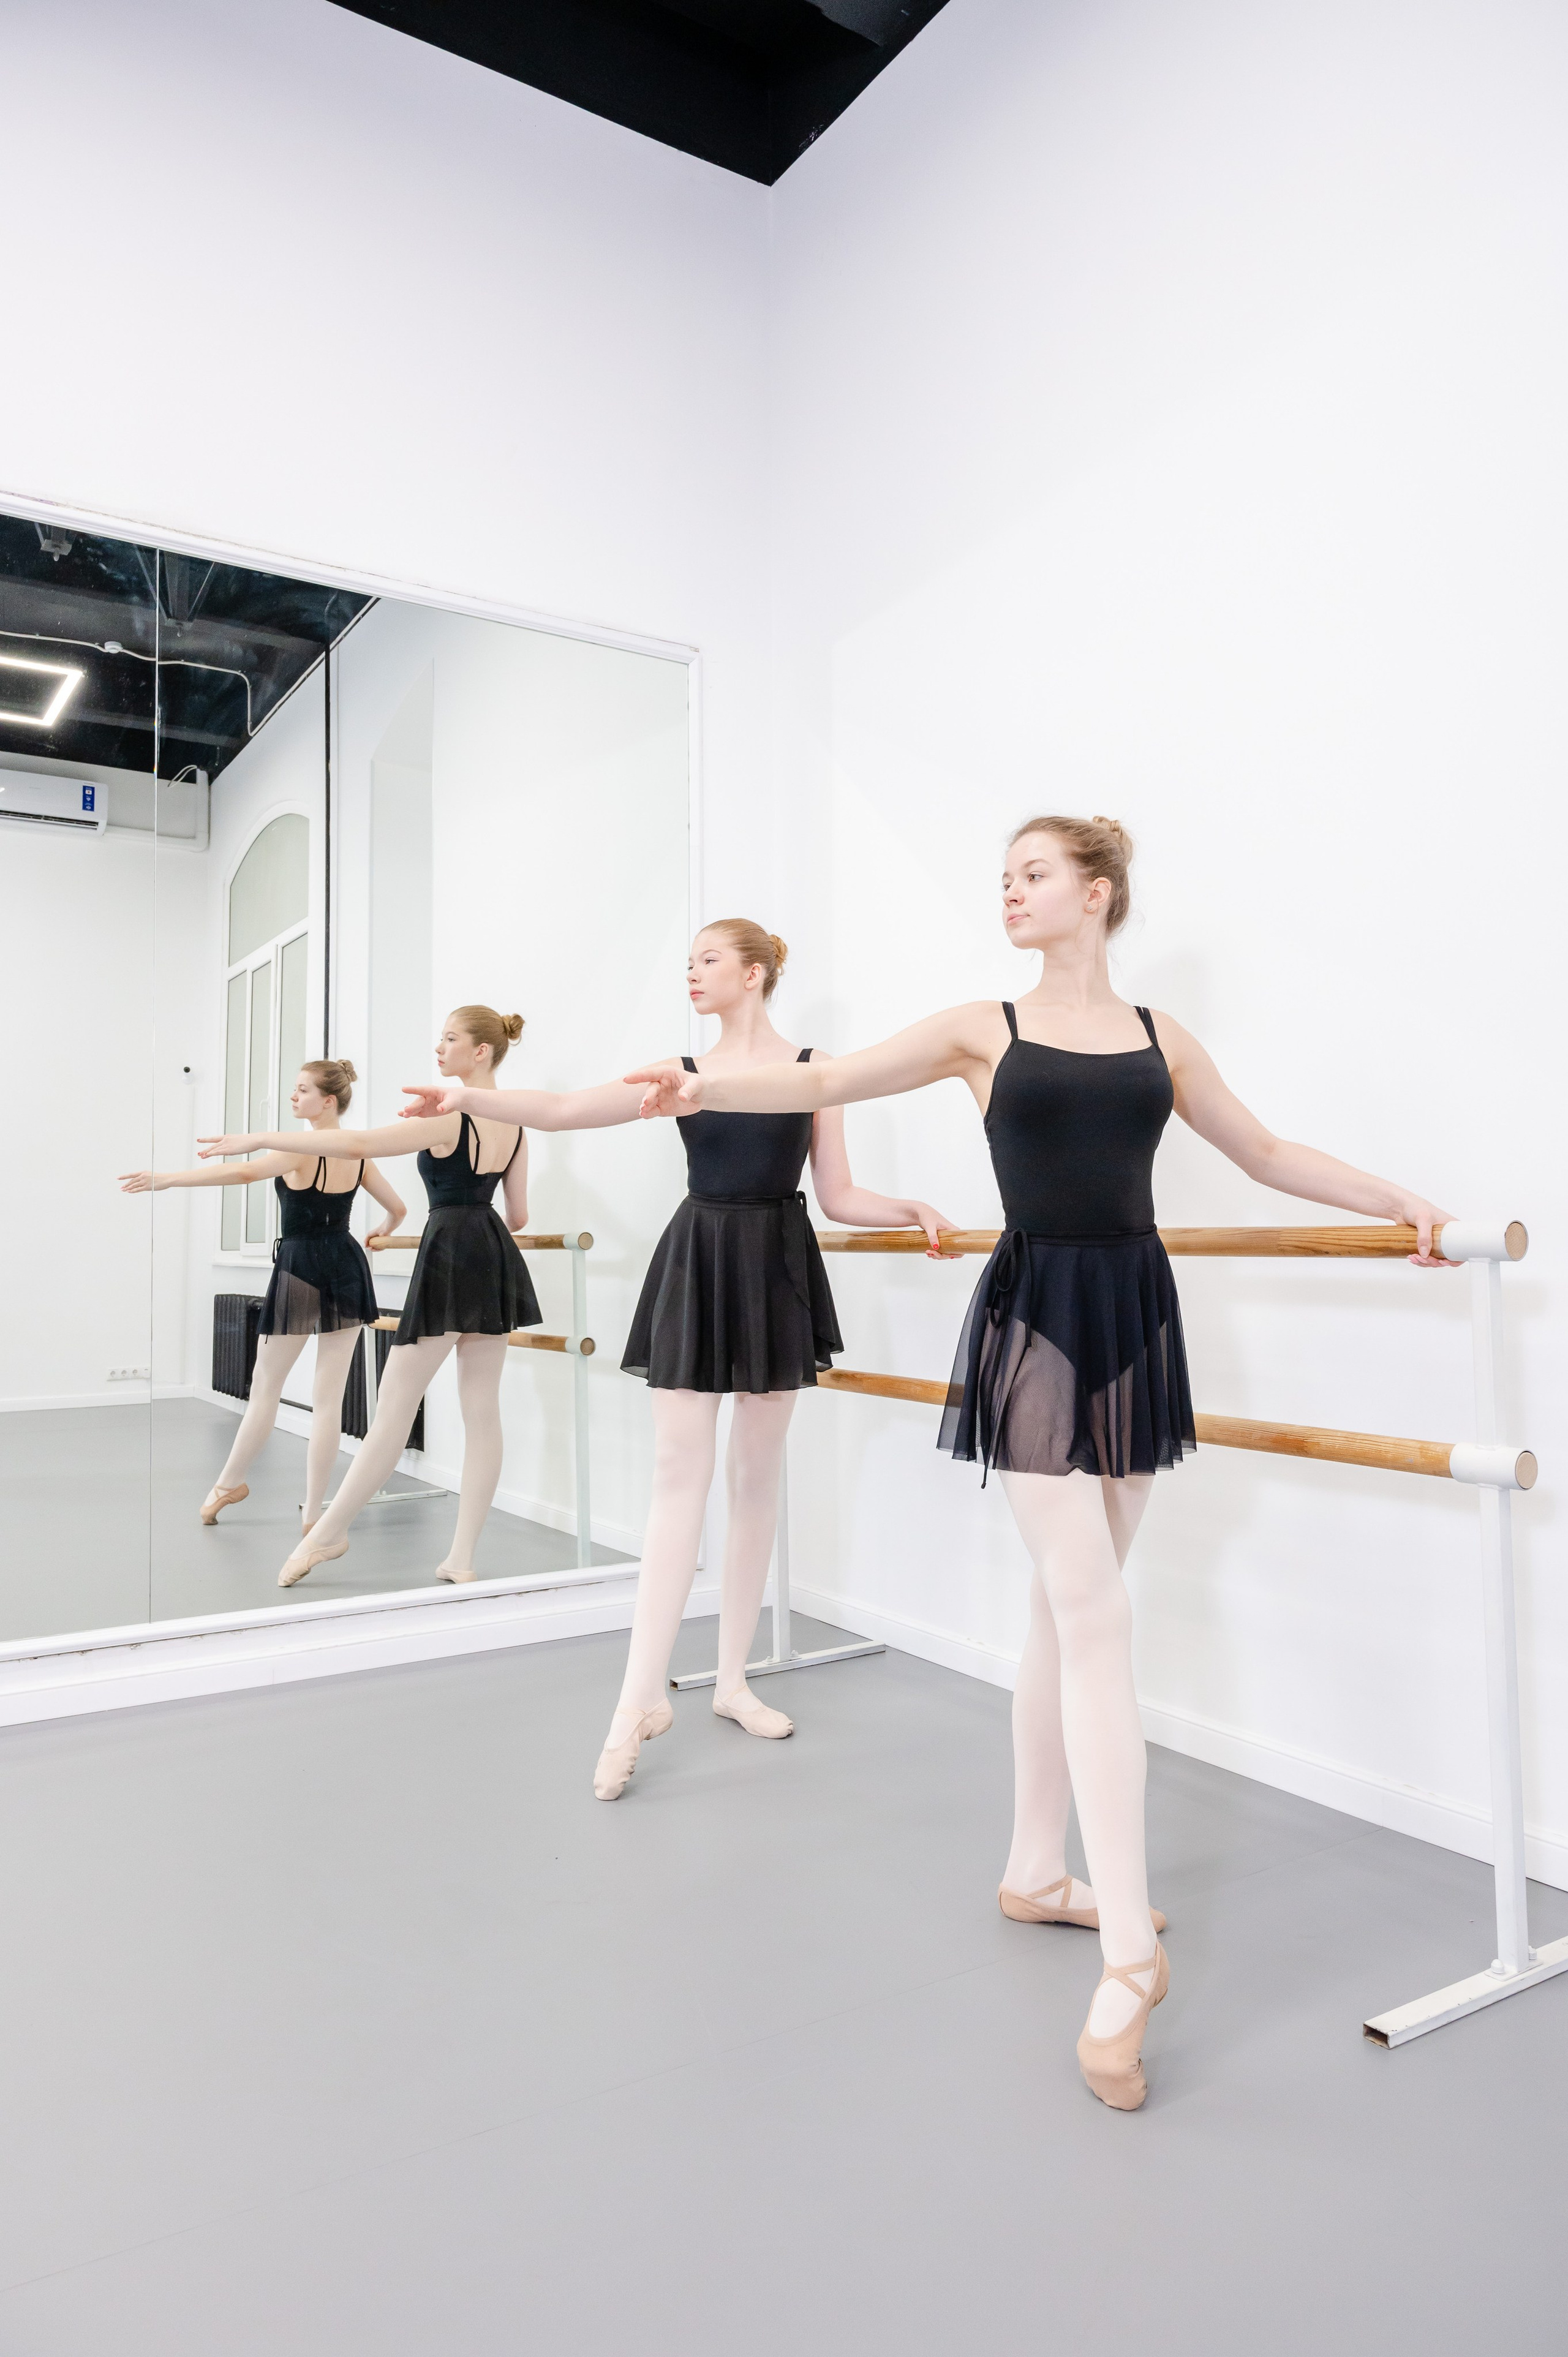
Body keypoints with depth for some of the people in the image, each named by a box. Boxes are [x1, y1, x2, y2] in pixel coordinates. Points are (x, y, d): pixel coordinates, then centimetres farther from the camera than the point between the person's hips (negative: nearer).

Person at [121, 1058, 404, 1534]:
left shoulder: (300, 1149, -12)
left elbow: (243, 1172, -27)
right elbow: (397, 1208, 13)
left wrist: (168, 1178, -28)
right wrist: (380, 1233, 33)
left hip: (299, 1271, -5)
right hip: (345, 1270, 5)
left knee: (266, 1387, 13)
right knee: (328, 1397, 5)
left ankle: (229, 1483, 31)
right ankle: (313, 1513, 8)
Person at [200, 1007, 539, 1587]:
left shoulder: (446, 1116, -12)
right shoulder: (514, 1124, 10)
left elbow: (358, 1143, -19)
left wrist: (261, 1138, -15)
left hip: (449, 1255, -8)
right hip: (496, 1259, 8)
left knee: (394, 1407, 1)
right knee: (482, 1411, 5)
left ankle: (328, 1533, 13)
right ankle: (462, 1557, 9)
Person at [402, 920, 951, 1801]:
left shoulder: (814, 1066, 4)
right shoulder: (682, 1072, 7)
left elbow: (839, 1197, 4)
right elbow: (562, 1110, 0)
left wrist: (913, 1210, -11)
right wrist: (471, 1096, -12)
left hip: (778, 1271, 0)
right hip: (696, 1268, 0)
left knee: (756, 1477, 8)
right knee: (680, 1477, -5)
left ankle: (734, 1679, 21)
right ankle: (641, 1700, -2)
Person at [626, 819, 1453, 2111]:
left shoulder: (1158, 1033, 11)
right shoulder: (984, 1029, 3)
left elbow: (1268, 1154, 17)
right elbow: (823, 1082, -6)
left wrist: (1401, 1199, 11)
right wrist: (702, 1085, -21)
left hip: (1137, 1315, 4)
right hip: (1035, 1315, -4)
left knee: (1071, 1607, 12)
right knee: (1093, 1618, -10)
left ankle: (1038, 1872, 28)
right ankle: (1132, 1955, -4)